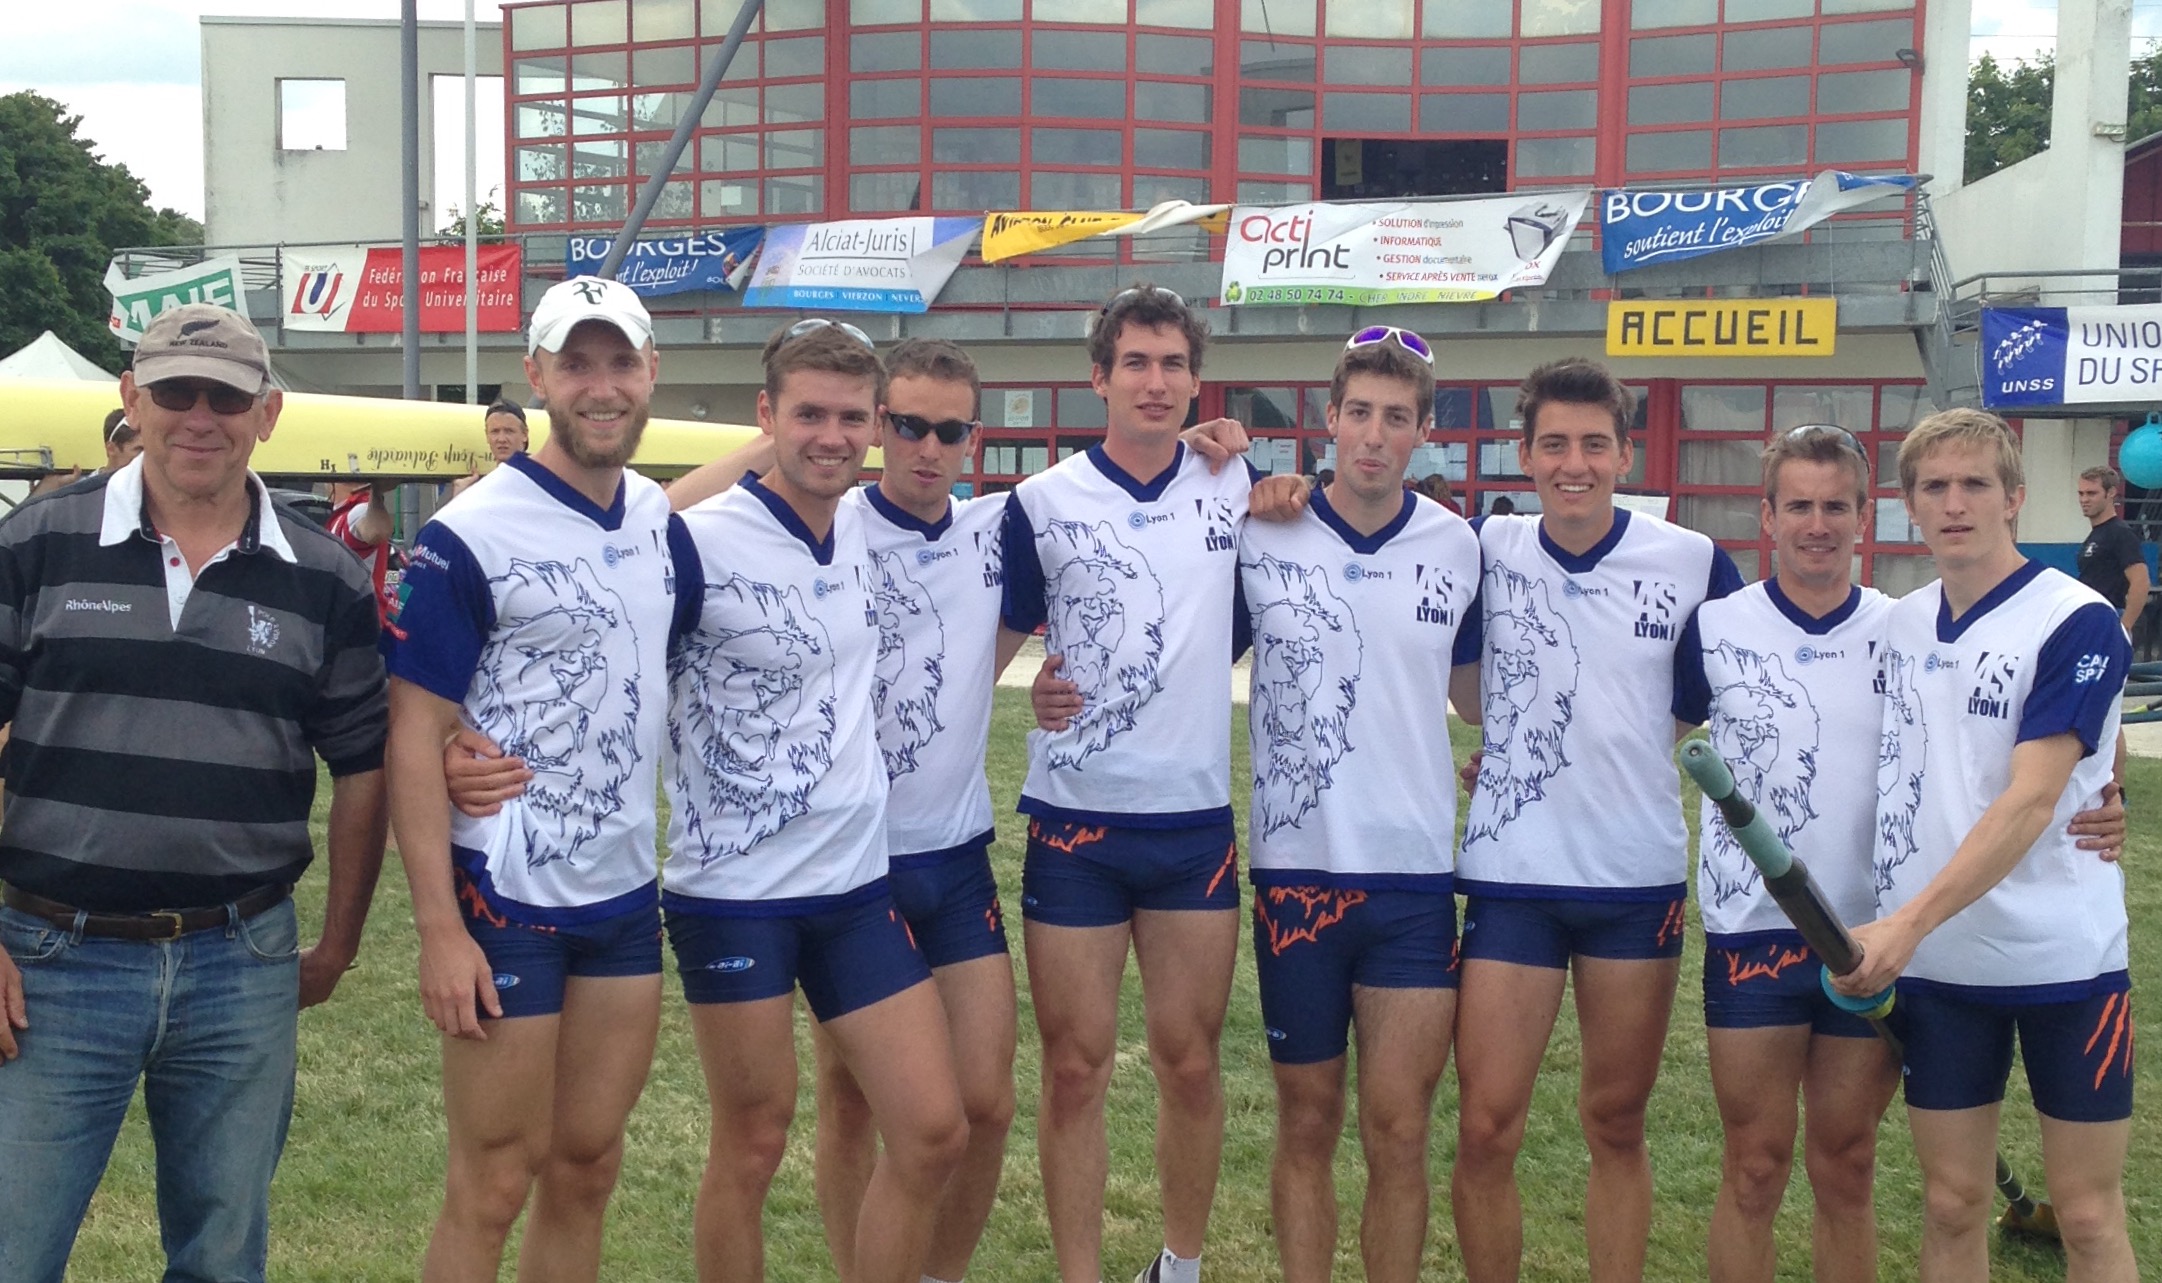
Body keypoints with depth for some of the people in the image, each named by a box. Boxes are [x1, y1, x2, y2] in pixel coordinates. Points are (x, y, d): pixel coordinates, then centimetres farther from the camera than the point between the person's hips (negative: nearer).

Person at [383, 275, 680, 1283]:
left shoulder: (662, 523, 7)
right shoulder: (467, 538, -13)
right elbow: (415, 735, -14)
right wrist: (439, 929, -18)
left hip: (627, 895, 6)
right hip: (506, 900, -6)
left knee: (586, 1169, 14)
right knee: (493, 1188, 2)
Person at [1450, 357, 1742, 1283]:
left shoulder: (1695, 563, -3)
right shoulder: (1485, 549, -2)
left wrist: (1613, 743, 5)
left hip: (1641, 879, 0)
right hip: (1510, 876, 0)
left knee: (1617, 1125, 11)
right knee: (1485, 1129, -2)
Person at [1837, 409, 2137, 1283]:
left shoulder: (2078, 621, -11)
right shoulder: (1898, 624, 7)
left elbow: (2030, 801, -19)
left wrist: (1909, 922, -27)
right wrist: (1887, 932, 3)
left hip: (2063, 958, -4)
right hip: (1933, 966, 4)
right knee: (1951, 1204, 9)